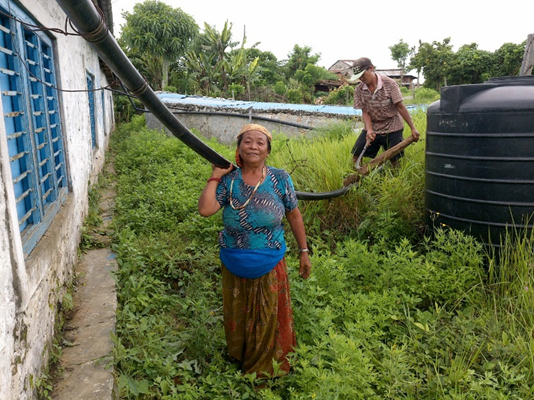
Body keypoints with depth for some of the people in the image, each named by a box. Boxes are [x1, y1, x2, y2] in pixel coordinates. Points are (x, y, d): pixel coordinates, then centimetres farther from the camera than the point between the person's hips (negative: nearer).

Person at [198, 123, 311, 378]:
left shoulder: (280, 179, -11)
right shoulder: (228, 180, -12)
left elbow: (294, 215, -2)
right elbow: (205, 210, -26)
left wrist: (304, 251, 1)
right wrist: (215, 176, -19)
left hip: (270, 266, 0)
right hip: (234, 266, 1)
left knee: (268, 318, 17)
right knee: (237, 316, 22)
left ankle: (264, 368, 43)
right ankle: (238, 358, 51)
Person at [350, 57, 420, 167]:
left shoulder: (389, 83, -14)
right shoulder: (359, 90, -6)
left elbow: (400, 106, -13)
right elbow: (365, 112, -4)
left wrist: (413, 128, -12)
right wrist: (369, 130, -20)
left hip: (392, 127, -3)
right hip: (372, 127, 3)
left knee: (394, 159, -1)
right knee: (356, 154, -5)